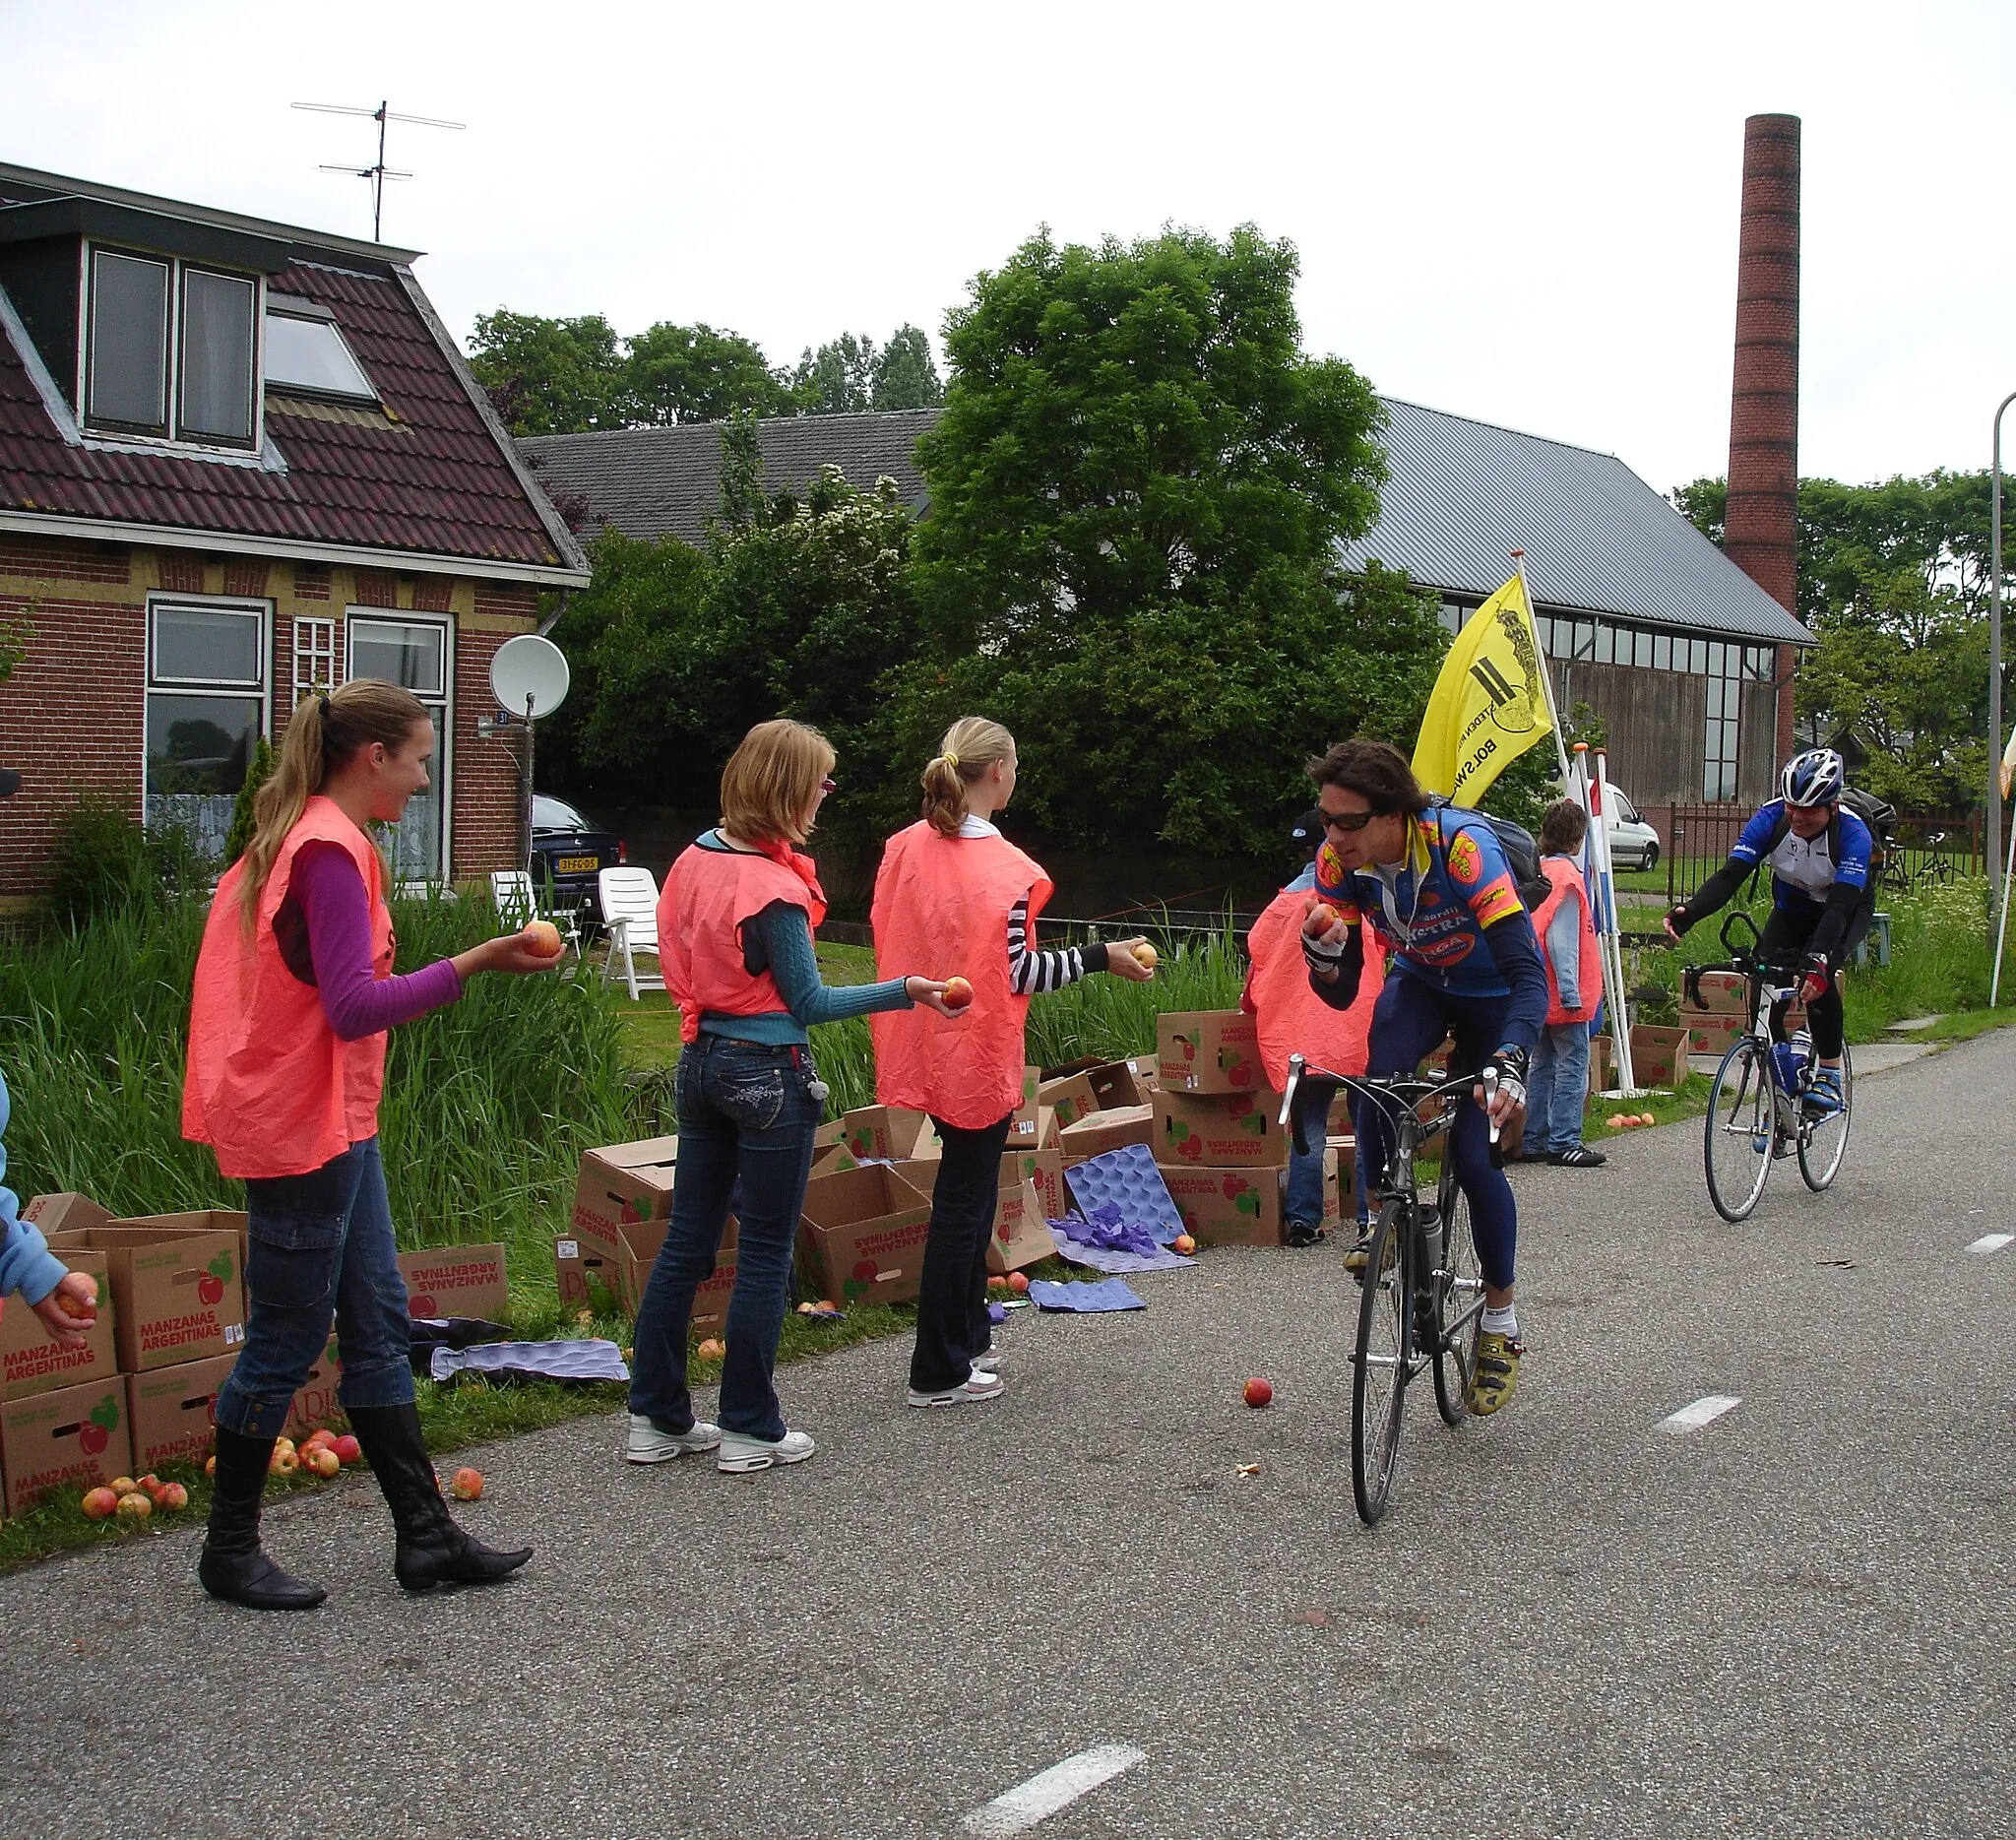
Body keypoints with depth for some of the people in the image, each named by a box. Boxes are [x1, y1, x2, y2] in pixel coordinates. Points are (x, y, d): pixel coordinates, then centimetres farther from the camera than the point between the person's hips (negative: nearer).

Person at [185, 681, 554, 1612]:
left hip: (335, 1124, 10)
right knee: (287, 1341, 2)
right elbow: (354, 1008, -26)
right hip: (304, 1130, -10)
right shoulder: (331, 850, -19)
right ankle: (229, 1551, 17)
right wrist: (472, 963, -30)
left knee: (378, 1324, 11)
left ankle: (425, 1536, 17)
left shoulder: (303, 838, 12)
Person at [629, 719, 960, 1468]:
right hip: (768, 1075, -8)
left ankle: (656, 1419, 20)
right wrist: (904, 992, -8)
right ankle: (750, 1431, 13)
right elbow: (809, 1004, -12)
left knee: (686, 1241, 13)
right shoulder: (772, 890, -20)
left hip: (701, 1062, 8)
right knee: (766, 1253, 4)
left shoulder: (695, 859, 3)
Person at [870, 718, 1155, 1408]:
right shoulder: (1002, 866, -18)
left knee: (967, 1188, 21)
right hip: (977, 1054, -7)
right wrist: (1103, 957, -9)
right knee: (964, 1202, 2)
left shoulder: (905, 847, 2)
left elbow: (890, 937, 8)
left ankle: (968, 1336, 32)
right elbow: (1018, 972, -17)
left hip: (926, 1047, 7)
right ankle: (939, 1372, 9)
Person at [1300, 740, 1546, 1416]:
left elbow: (1528, 973, -42)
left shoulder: (1461, 847, -37)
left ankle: (1501, 1327, 7)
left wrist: (1509, 1066, -57)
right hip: (1420, 983, 3)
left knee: (1475, 1155, -11)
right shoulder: (1339, 861, -22)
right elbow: (1342, 993, -16)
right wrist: (1321, 951, -39)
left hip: (1494, 996, -3)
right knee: (1381, 1075, -30)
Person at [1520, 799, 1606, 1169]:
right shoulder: (1566, 874, -14)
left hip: (1543, 994, 9)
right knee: (1573, 1065, -4)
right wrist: (1571, 992, -19)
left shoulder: (1540, 871, 10)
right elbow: (1561, 940, -19)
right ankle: (1564, 1143, -6)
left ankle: (1534, 1141, 15)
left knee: (1543, 1065, 13)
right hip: (1563, 994, -9)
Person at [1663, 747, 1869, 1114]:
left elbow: (1839, 906, -42)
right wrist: (1688, 913, -51)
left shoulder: (1852, 834, -33)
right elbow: (1730, 875, -32)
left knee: (1817, 977, -32)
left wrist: (1817, 962, -58)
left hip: (1847, 911, -3)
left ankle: (1830, 1073, -13)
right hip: (1792, 910, 3)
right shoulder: (1771, 818, -25)